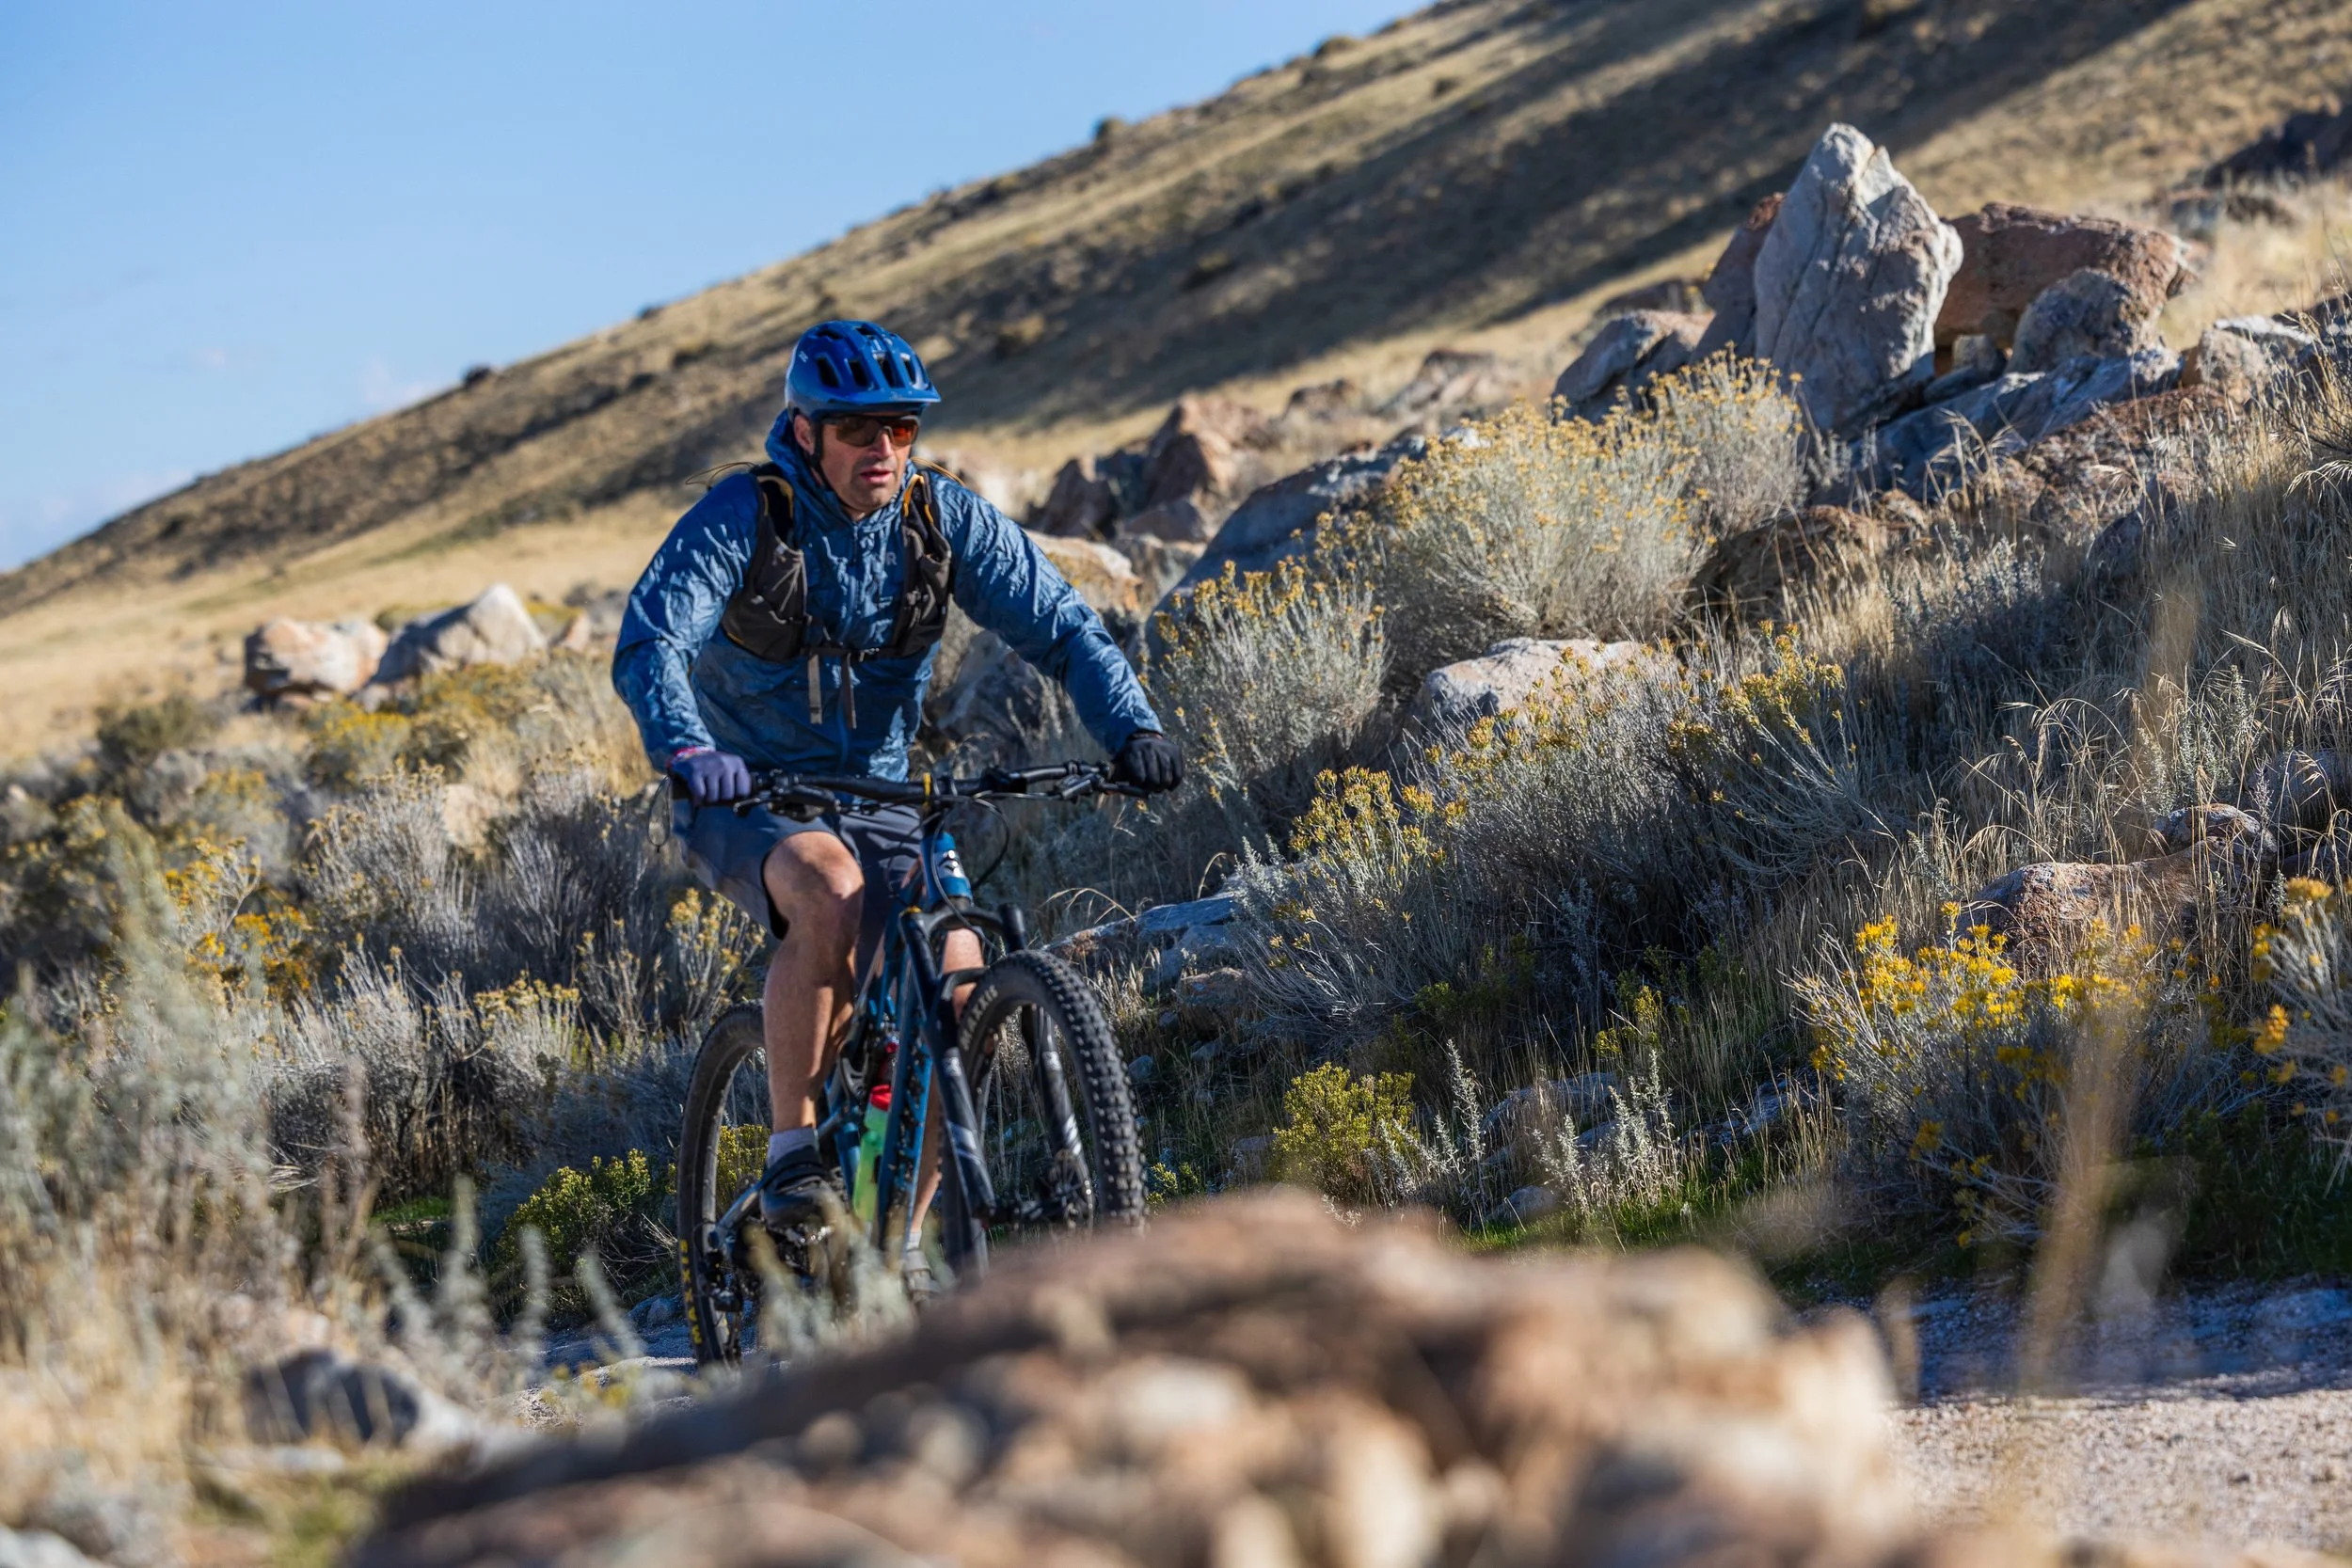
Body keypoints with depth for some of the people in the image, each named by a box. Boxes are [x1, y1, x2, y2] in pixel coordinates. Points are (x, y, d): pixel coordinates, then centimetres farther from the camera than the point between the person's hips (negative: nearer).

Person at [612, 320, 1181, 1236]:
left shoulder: (945, 517, -6)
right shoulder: (743, 515, -16)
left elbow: (1061, 626, -8)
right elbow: (650, 643, -27)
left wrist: (1130, 727, -26)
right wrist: (687, 750, -47)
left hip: (876, 798, 4)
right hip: (746, 798, -3)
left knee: (955, 972, -20)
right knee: (829, 887, -37)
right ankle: (791, 1158, -24)